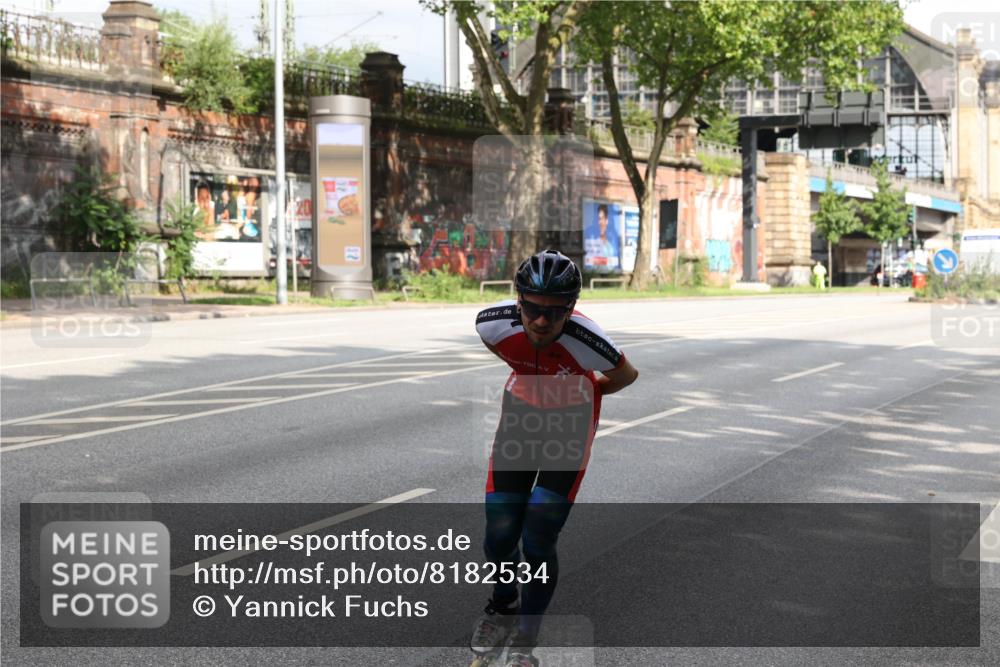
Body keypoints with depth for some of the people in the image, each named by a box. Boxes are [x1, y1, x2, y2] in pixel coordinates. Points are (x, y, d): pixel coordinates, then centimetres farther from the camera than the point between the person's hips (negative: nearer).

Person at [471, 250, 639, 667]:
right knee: (498, 536, 1)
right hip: (522, 410, 3)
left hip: (570, 421, -3)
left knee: (537, 542, -8)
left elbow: (627, 375, -13)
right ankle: (503, 606, 35)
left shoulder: (583, 339, -36)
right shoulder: (494, 323, -27)